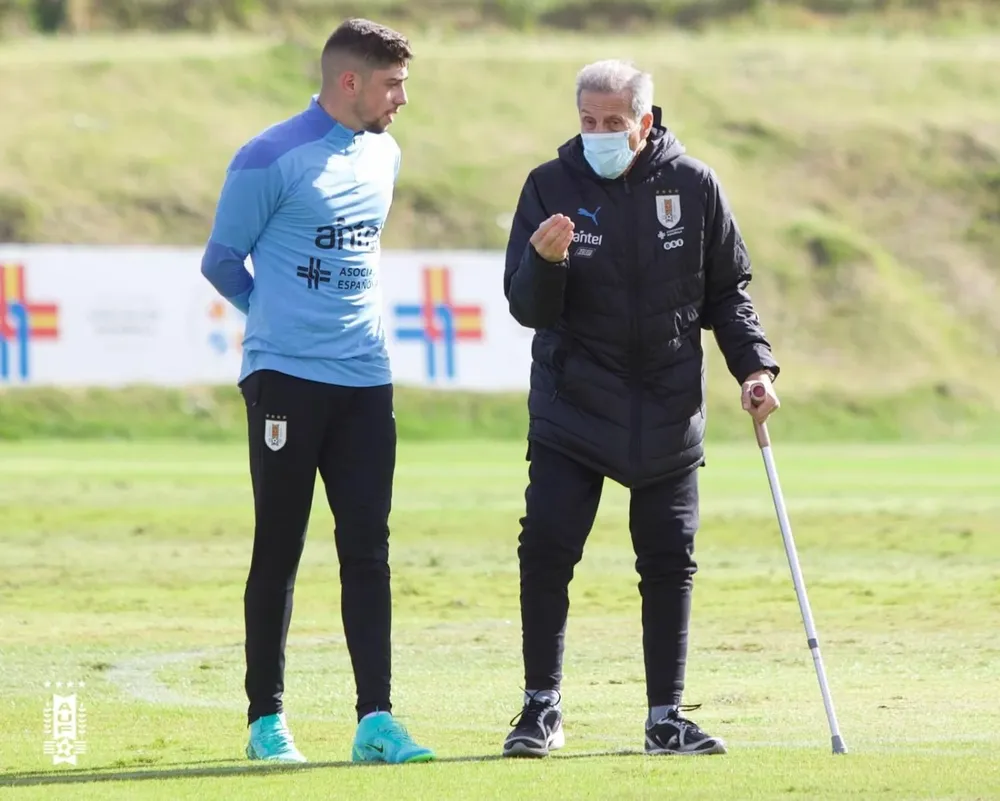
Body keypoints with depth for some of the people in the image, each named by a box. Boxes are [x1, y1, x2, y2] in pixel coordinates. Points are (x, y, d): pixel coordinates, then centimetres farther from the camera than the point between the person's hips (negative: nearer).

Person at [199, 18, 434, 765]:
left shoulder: (384, 156, 11)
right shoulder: (271, 159, -10)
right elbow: (222, 261, -1)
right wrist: (278, 316, 10)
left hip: (366, 383, 5)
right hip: (287, 379, -5)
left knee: (368, 551, -1)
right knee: (279, 553, 0)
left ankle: (375, 720, -3)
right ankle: (267, 718, 9)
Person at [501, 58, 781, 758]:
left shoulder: (693, 186, -2)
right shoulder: (551, 187, -4)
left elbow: (727, 291, 9)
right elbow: (528, 309, -5)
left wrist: (753, 365, -3)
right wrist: (545, 261, -26)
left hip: (669, 413, 1)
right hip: (571, 409, -1)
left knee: (670, 561, 3)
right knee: (546, 550, -10)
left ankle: (666, 717, 12)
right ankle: (542, 708, 1)